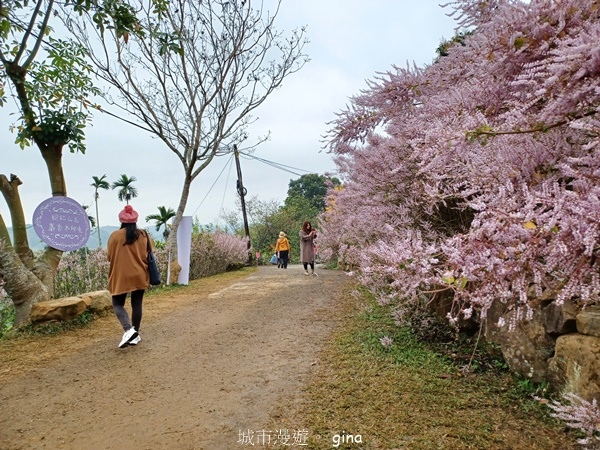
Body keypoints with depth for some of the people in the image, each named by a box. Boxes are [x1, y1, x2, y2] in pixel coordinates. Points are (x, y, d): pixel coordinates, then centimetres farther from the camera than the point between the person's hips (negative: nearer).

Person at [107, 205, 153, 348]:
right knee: (137, 304, 11)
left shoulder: (115, 235, -7)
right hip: (140, 276, 2)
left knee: (118, 304, 9)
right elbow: (149, 256, 1)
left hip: (121, 276, -2)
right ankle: (135, 334, 17)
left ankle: (128, 330, -12)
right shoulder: (144, 235, -1)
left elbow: (109, 256, -1)